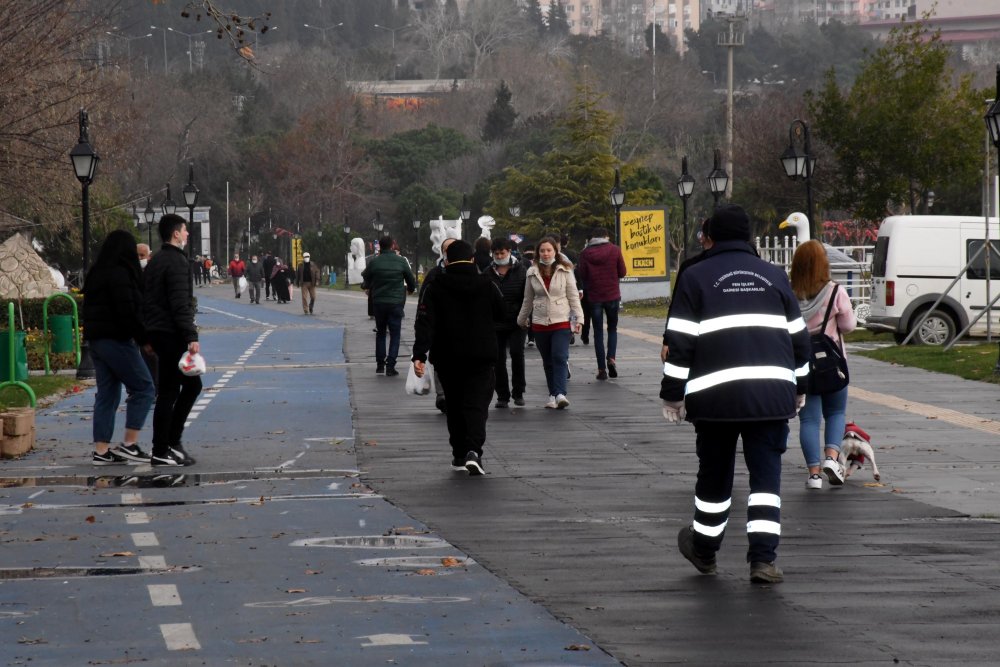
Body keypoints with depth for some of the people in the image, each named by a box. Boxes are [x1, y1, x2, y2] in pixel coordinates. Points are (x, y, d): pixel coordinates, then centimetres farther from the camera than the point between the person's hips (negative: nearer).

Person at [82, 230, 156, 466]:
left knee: (107, 394, 11)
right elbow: (127, 311, -19)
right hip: (116, 339, -9)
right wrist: (143, 338, -11)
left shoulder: (96, 273, 14)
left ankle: (101, 451, 8)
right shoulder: (120, 274, -14)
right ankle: (129, 445, -6)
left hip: (96, 339, 9)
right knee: (143, 388, -2)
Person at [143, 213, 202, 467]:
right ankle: (160, 452, -4)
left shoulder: (155, 261, 17)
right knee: (168, 392, -6)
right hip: (171, 334, -10)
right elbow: (180, 304, -21)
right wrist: (191, 337, -24)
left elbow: (146, 299, 20)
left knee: (192, 384, 15)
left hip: (157, 331, 10)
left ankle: (172, 441, 15)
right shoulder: (176, 261, -13)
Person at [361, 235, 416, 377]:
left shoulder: (374, 262, -4)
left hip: (378, 302, 1)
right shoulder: (401, 261, -5)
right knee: (395, 334, 3)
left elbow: (365, 280, 6)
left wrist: (368, 288, 30)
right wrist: (411, 289, 28)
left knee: (380, 333, 17)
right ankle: (390, 366, -7)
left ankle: (380, 364, 16)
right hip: (396, 302, -1)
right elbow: (411, 280, 4)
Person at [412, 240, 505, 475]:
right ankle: (473, 451, -24)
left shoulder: (436, 288, -4)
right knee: (477, 403, -4)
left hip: (448, 358, 1)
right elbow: (501, 313, 11)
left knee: (455, 405, 15)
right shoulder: (486, 285, -1)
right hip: (481, 357, -1)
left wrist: (419, 355, -16)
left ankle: (459, 455, 18)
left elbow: (425, 323, -12)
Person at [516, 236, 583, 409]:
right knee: (548, 361, 8)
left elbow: (573, 296, 2)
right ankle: (553, 395, 15)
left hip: (562, 322, -3)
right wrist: (522, 320, 19)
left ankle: (560, 394, -23)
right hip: (540, 322, 3)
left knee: (560, 357, -15)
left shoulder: (565, 271, 0)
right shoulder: (532, 273, 5)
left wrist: (578, 318, -6)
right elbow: (528, 299, 15)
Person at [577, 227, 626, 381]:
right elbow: (622, 273, -1)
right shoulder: (614, 250, -3)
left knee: (598, 332, 7)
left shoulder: (585, 253, -4)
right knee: (612, 328, 17)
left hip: (594, 297, 0)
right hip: (612, 295, 0)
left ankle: (601, 369, 2)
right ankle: (611, 358, -5)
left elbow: (583, 276, -3)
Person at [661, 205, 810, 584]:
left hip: (715, 394, -2)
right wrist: (798, 387, 28)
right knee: (766, 474, 3)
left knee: (714, 473, 13)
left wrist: (672, 394, 4)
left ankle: (704, 549, 29)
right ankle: (763, 559, -7)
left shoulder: (695, 278, 4)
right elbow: (798, 336, 17)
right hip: (771, 392, 2)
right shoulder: (775, 276, 14)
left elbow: (679, 342, -1)